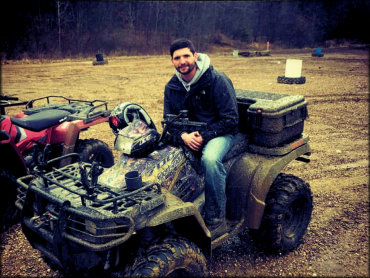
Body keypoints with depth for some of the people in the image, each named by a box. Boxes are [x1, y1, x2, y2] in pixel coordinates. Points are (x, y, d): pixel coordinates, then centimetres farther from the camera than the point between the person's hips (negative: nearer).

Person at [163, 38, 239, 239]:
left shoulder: (217, 80, -12)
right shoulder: (172, 87, 3)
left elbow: (230, 119, -12)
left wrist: (203, 136, -21)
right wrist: (183, 136, -18)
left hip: (218, 133, -5)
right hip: (186, 135, 5)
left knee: (210, 159, -38)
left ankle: (216, 219, -21)